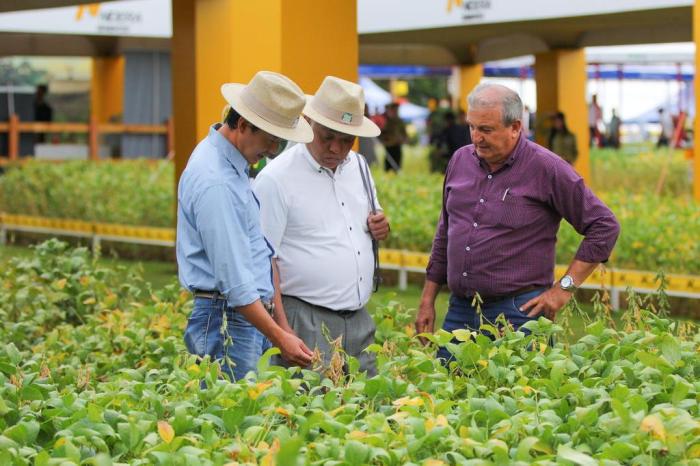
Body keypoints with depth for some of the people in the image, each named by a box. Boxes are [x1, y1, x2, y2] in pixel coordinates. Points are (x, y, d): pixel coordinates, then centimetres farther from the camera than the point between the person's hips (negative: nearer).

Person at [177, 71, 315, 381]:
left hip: (249, 313, 10)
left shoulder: (225, 159, 12)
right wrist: (280, 338, -23)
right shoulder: (216, 183, -21)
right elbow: (234, 281, -23)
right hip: (228, 322, -10)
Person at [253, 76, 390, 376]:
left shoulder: (358, 166, 11)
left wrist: (382, 228, 2)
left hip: (359, 317, 7)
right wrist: (281, 330, -19)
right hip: (307, 321, -7)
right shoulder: (276, 179, -10)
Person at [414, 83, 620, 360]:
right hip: (459, 311, 5)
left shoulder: (545, 169, -7)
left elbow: (604, 227, -5)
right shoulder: (461, 161, 9)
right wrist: (427, 301, 17)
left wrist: (565, 288, -7)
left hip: (517, 314, -5)